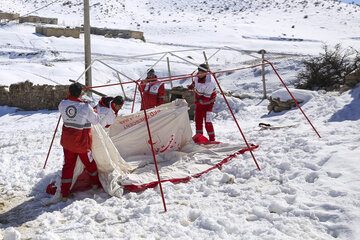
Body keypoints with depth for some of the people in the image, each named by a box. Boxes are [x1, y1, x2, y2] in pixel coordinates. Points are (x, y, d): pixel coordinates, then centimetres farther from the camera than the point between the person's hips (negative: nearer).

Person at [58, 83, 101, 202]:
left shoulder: (62, 104, -9)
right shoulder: (86, 107, -20)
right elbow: (95, 120, -5)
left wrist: (68, 97, 13)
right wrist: (94, 112, 15)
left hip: (67, 142, 4)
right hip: (82, 143, -3)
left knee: (68, 165, 14)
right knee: (89, 163, 20)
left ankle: (64, 193, 14)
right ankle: (95, 183, 42)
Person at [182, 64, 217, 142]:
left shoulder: (210, 82, -31)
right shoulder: (197, 77, -10)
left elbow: (206, 98, -30)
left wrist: (194, 103, -31)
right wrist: (188, 90, 12)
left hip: (208, 102, -7)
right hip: (199, 101, 7)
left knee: (207, 121, -11)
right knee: (198, 120, 8)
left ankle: (212, 139, -1)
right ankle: (199, 136, 19)